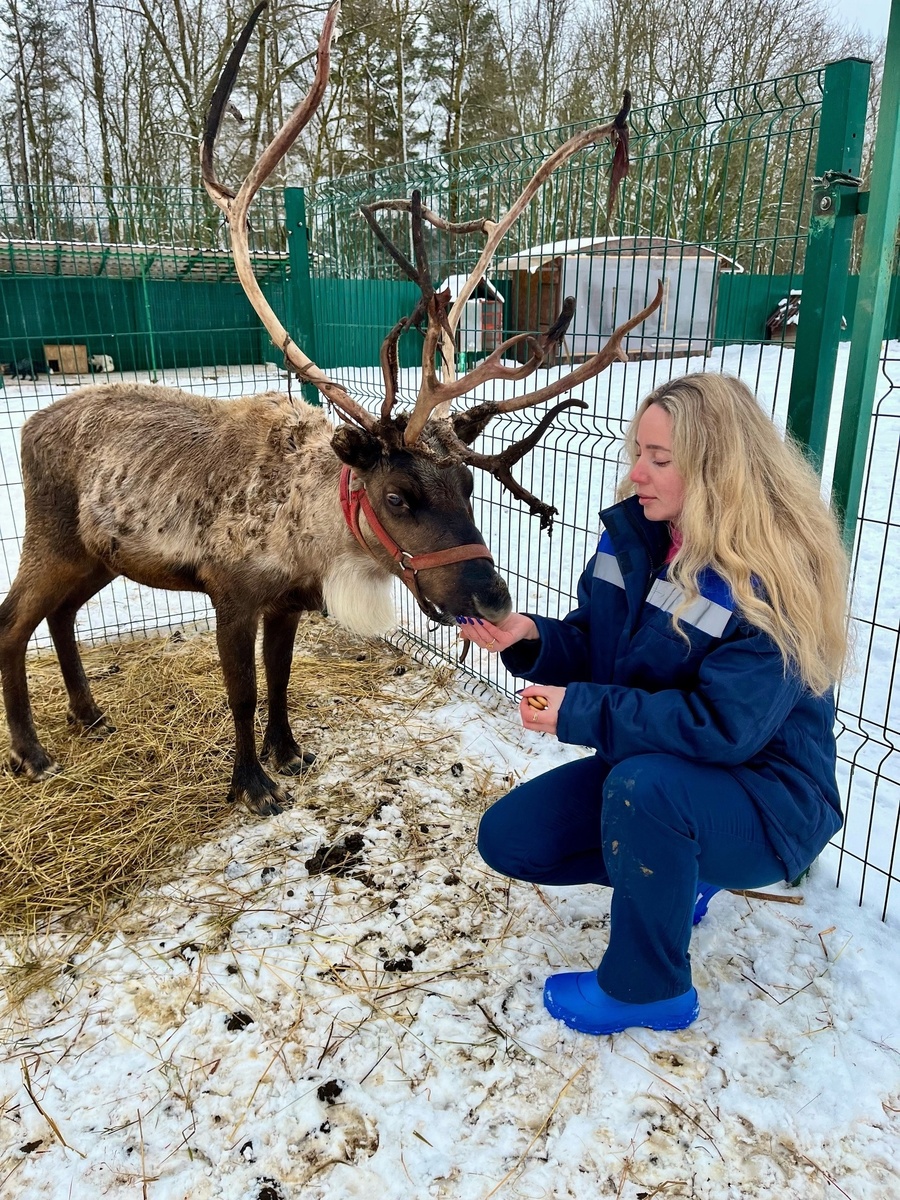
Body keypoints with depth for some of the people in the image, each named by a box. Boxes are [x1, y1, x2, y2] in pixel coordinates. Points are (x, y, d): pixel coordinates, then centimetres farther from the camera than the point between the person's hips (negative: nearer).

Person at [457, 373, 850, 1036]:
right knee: (507, 838, -2)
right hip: (651, 769, 7)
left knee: (644, 784, -38)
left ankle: (646, 991, -9)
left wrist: (582, 712, -29)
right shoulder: (633, 532, -5)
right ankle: (675, 874, 18)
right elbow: (592, 649, 2)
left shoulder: (774, 581, -25)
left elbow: (723, 727, -30)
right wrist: (531, 636, -19)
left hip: (765, 803, -7)